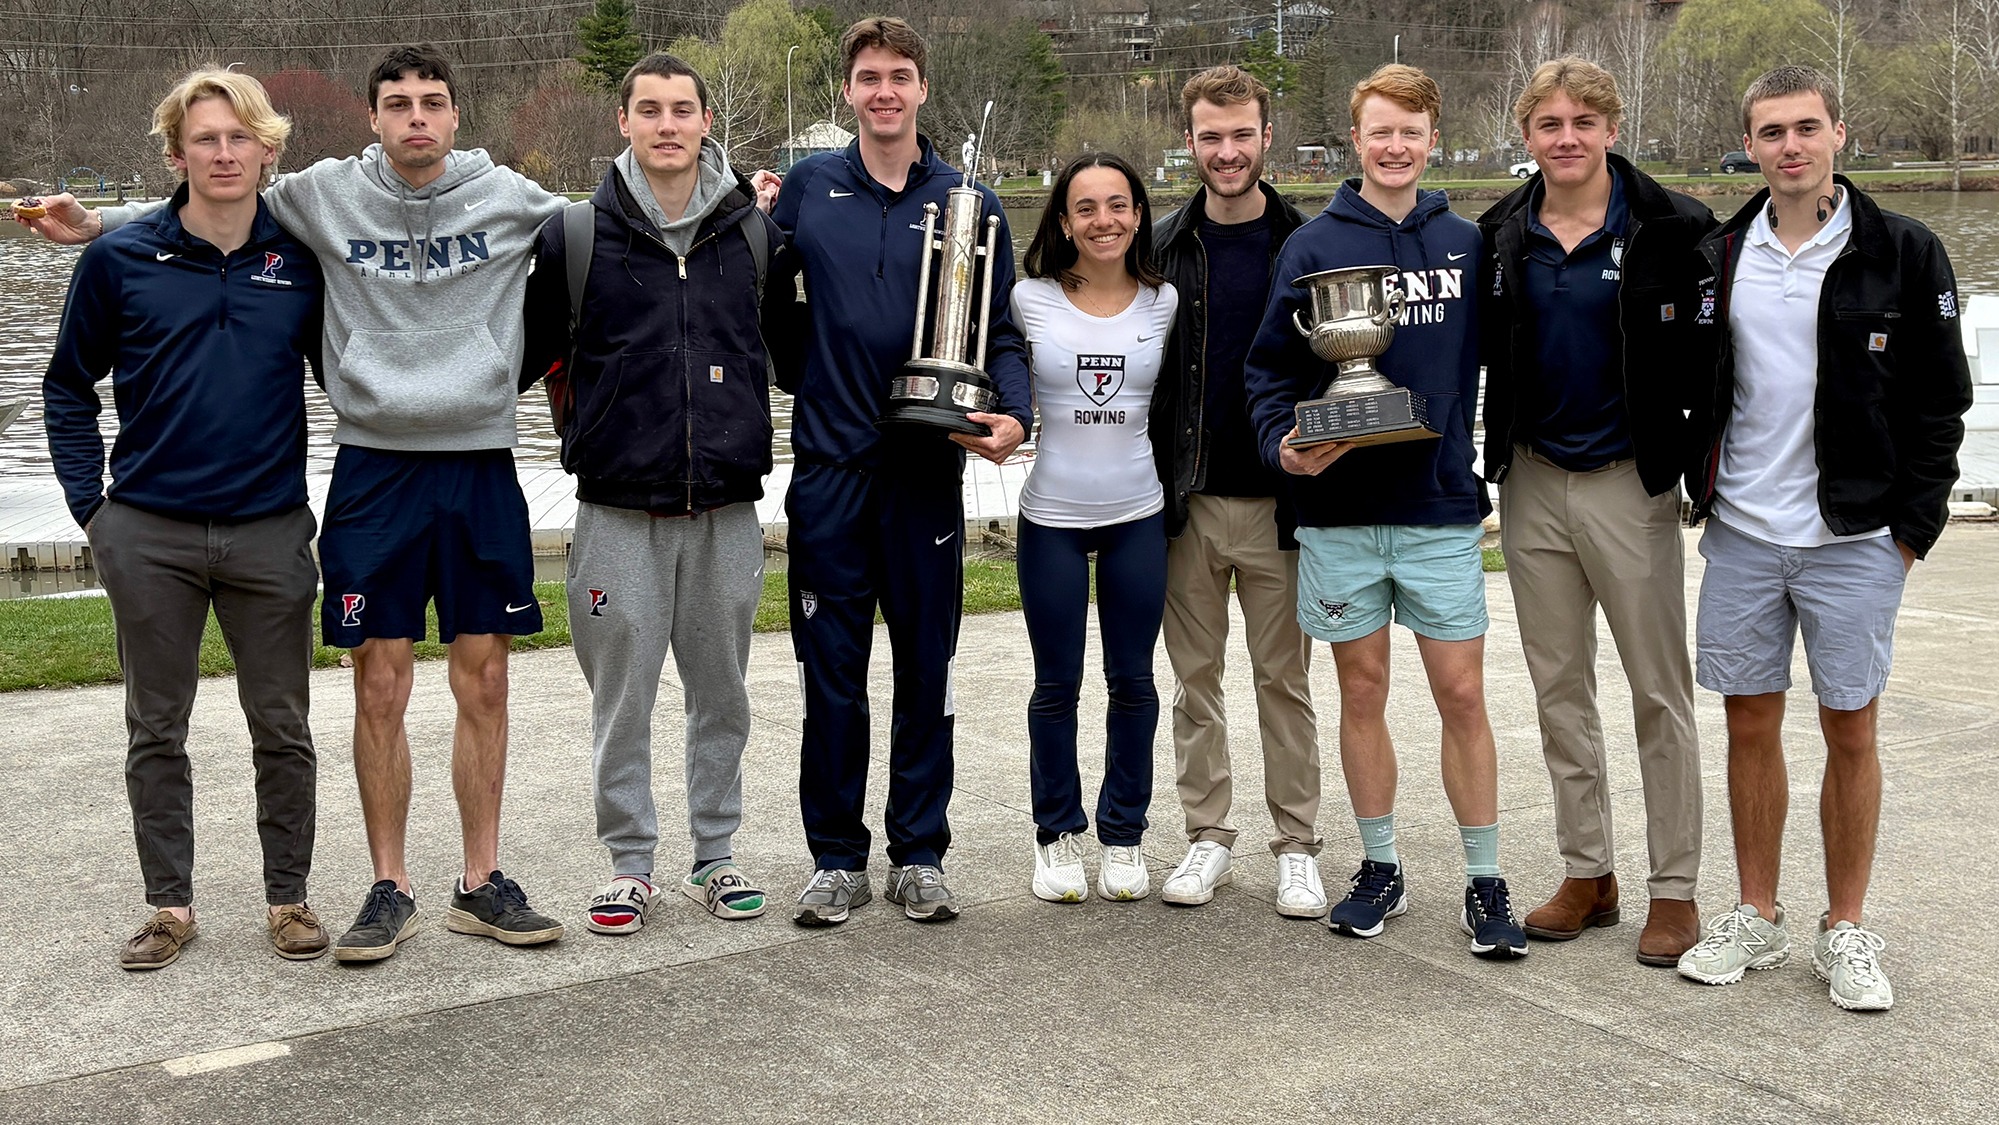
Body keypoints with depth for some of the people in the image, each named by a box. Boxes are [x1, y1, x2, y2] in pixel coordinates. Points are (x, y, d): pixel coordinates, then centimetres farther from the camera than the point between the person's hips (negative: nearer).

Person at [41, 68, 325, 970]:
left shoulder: (302, 258, 1)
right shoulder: (120, 260, -1)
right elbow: (69, 386, 9)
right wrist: (90, 502, 2)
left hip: (271, 532, 0)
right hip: (148, 537, 0)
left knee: (282, 728, 7)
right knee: (155, 729, 9)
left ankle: (288, 898, 21)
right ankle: (169, 906, 22)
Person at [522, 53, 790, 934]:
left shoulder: (756, 234, 6)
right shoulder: (577, 235, 0)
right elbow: (527, 352, 9)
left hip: (727, 507, 2)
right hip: (620, 509, -2)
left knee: (721, 692, 10)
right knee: (622, 696, 4)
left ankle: (715, 854, 24)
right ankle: (629, 863, 18)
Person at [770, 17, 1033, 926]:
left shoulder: (967, 203, 5)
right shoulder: (807, 188, 6)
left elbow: (1000, 332, 5)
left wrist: (1013, 414, -11)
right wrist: (796, 371, -1)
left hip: (929, 468, 0)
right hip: (830, 466, 0)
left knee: (927, 665, 6)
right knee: (831, 670, 3)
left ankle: (919, 854, 18)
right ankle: (837, 858, 14)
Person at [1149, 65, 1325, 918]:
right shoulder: (1164, 249, 6)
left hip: (1277, 500, -2)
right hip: (1187, 499, 2)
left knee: (1284, 679, 5)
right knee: (1195, 677, 8)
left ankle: (1296, 847, 14)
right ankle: (1209, 838, 19)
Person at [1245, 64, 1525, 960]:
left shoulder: (1466, 246, 6)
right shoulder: (1315, 246, 1)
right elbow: (1271, 367, 2)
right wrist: (1283, 442, -15)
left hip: (1441, 510, 1)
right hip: (1340, 512, 0)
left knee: (1462, 694, 1)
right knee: (1362, 691, 8)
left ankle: (1485, 883, 11)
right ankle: (1380, 869, 22)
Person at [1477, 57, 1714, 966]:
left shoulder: (1670, 228, -7)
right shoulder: (1499, 234, 4)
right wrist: (1490, 458, 3)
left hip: (1631, 483, -4)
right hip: (1532, 485, 4)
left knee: (1660, 691, 3)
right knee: (1559, 686, 11)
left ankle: (1674, 890, 12)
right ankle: (1587, 874, 23)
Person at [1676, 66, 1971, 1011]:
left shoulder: (1904, 254, -3)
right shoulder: (1717, 259, 6)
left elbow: (1939, 400, -2)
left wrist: (1912, 526, -6)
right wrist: (1702, 495, 6)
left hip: (1854, 540, -3)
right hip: (1740, 538, 3)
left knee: (1851, 729, 4)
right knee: (1750, 723, 9)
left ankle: (1844, 932, 16)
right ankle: (1757, 919, 21)